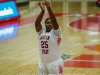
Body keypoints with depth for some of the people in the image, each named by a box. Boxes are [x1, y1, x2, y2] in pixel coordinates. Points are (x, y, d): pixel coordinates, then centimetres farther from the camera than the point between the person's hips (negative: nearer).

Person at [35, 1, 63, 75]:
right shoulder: (41, 32, 7)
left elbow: (54, 21, -21)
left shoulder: (56, 32, -5)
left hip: (55, 63, -6)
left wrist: (49, 8, -32)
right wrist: (43, 10, -22)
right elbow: (37, 23, -10)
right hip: (43, 63, 6)